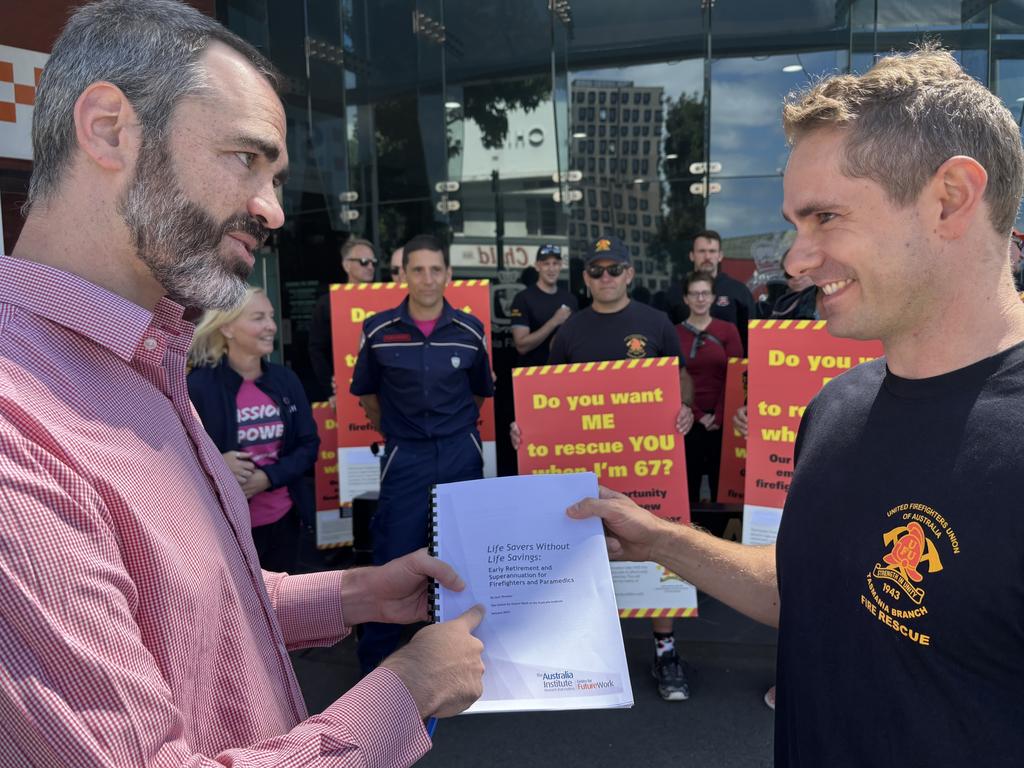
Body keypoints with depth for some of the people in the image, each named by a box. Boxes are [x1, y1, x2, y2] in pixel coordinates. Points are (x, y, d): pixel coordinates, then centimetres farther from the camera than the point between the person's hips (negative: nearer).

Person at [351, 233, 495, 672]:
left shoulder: (470, 331, -2)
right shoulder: (378, 330, -6)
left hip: (461, 454, 2)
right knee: (392, 561, 1)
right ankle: (375, 661, 19)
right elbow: (367, 393, 8)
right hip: (405, 456, -1)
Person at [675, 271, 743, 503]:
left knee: (721, 481, 5)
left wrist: (719, 416, -8)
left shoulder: (728, 331, 4)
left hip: (721, 418, 0)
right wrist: (698, 415, -5)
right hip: (688, 419, 0)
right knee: (688, 481, 5)